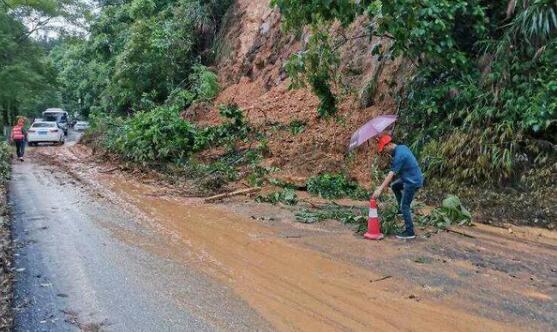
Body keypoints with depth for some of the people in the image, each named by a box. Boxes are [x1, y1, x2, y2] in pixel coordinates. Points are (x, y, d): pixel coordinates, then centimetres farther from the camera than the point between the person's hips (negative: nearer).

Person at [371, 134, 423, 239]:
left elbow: (391, 174, -28)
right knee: (394, 186, 27)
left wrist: (380, 189, -29)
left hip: (413, 181, -10)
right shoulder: (402, 147, 4)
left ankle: (410, 232, 2)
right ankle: (401, 208, 29)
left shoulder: (399, 155, -24)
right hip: (410, 178, 10)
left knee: (405, 206, -4)